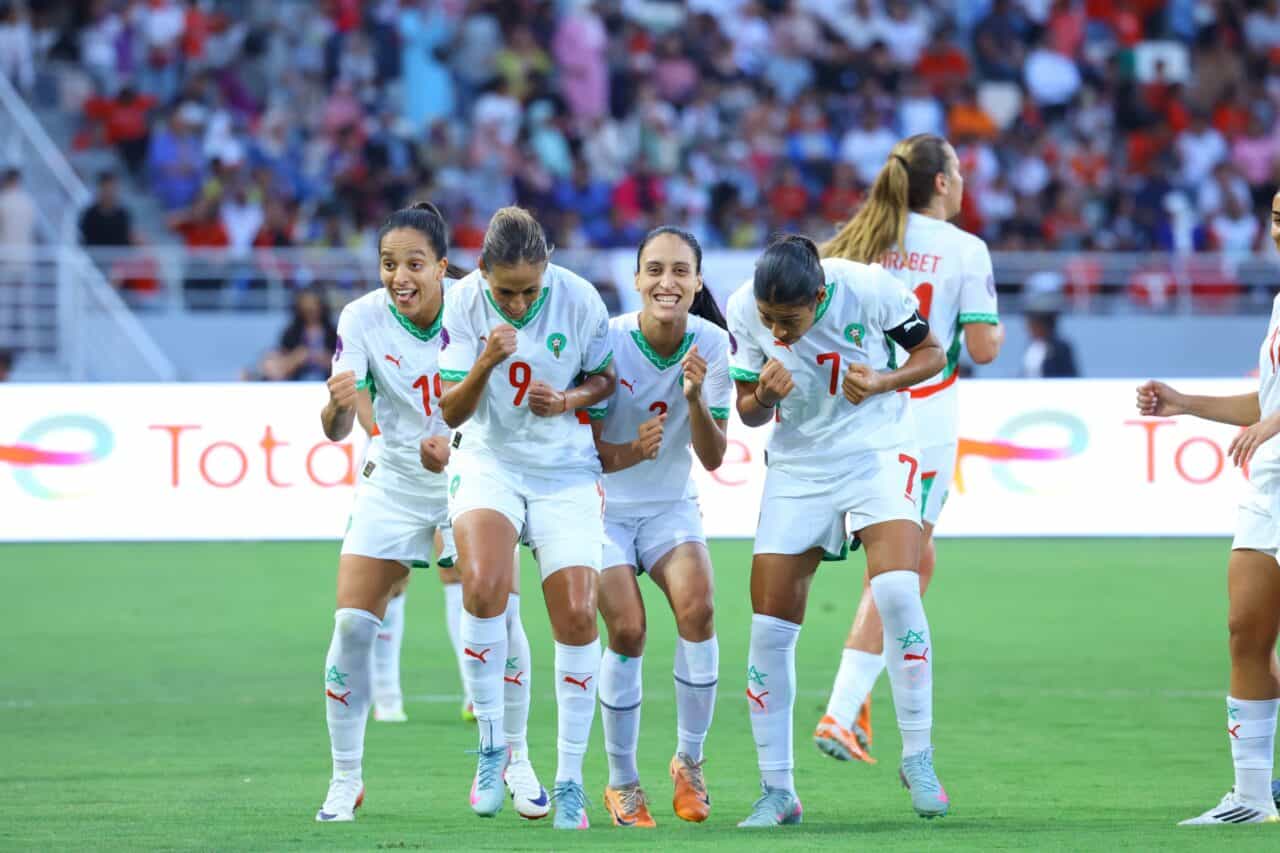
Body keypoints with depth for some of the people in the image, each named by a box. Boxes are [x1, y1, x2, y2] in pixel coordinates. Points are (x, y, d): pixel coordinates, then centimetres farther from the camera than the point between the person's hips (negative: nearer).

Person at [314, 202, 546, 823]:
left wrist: (456, 444, -26)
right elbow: (336, 429, -19)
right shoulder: (362, 319, -15)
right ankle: (346, 779, 6)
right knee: (351, 625, -7)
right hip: (391, 486, 1)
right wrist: (338, 404, -43)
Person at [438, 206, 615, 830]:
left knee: (576, 616, -8)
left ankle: (570, 779, 7)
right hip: (488, 461, -1)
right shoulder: (464, 303, -12)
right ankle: (491, 745, -10)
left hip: (566, 471, 1)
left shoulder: (579, 300, -12)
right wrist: (484, 367, -28)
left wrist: (567, 400, -16)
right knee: (482, 583, -27)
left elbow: (606, 379, 5)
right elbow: (452, 411, -8)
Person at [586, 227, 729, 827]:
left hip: (672, 506, 2)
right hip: (605, 506, -2)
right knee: (627, 629, -17)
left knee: (697, 607, -22)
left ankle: (688, 762, -4)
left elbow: (712, 457, -9)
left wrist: (695, 398, -27)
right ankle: (621, 783, 1)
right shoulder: (609, 341, -18)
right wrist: (630, 452, -35)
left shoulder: (711, 344, -11)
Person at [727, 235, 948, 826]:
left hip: (877, 451, -3)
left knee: (896, 589, -26)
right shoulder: (744, 311, -12)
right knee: (769, 626, -4)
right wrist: (764, 396, -22)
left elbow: (930, 353, -3)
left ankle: (917, 757, -11)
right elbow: (748, 411, 2)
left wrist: (883, 383, -23)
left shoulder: (867, 289, -20)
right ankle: (777, 792, 8)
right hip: (797, 467, 3)